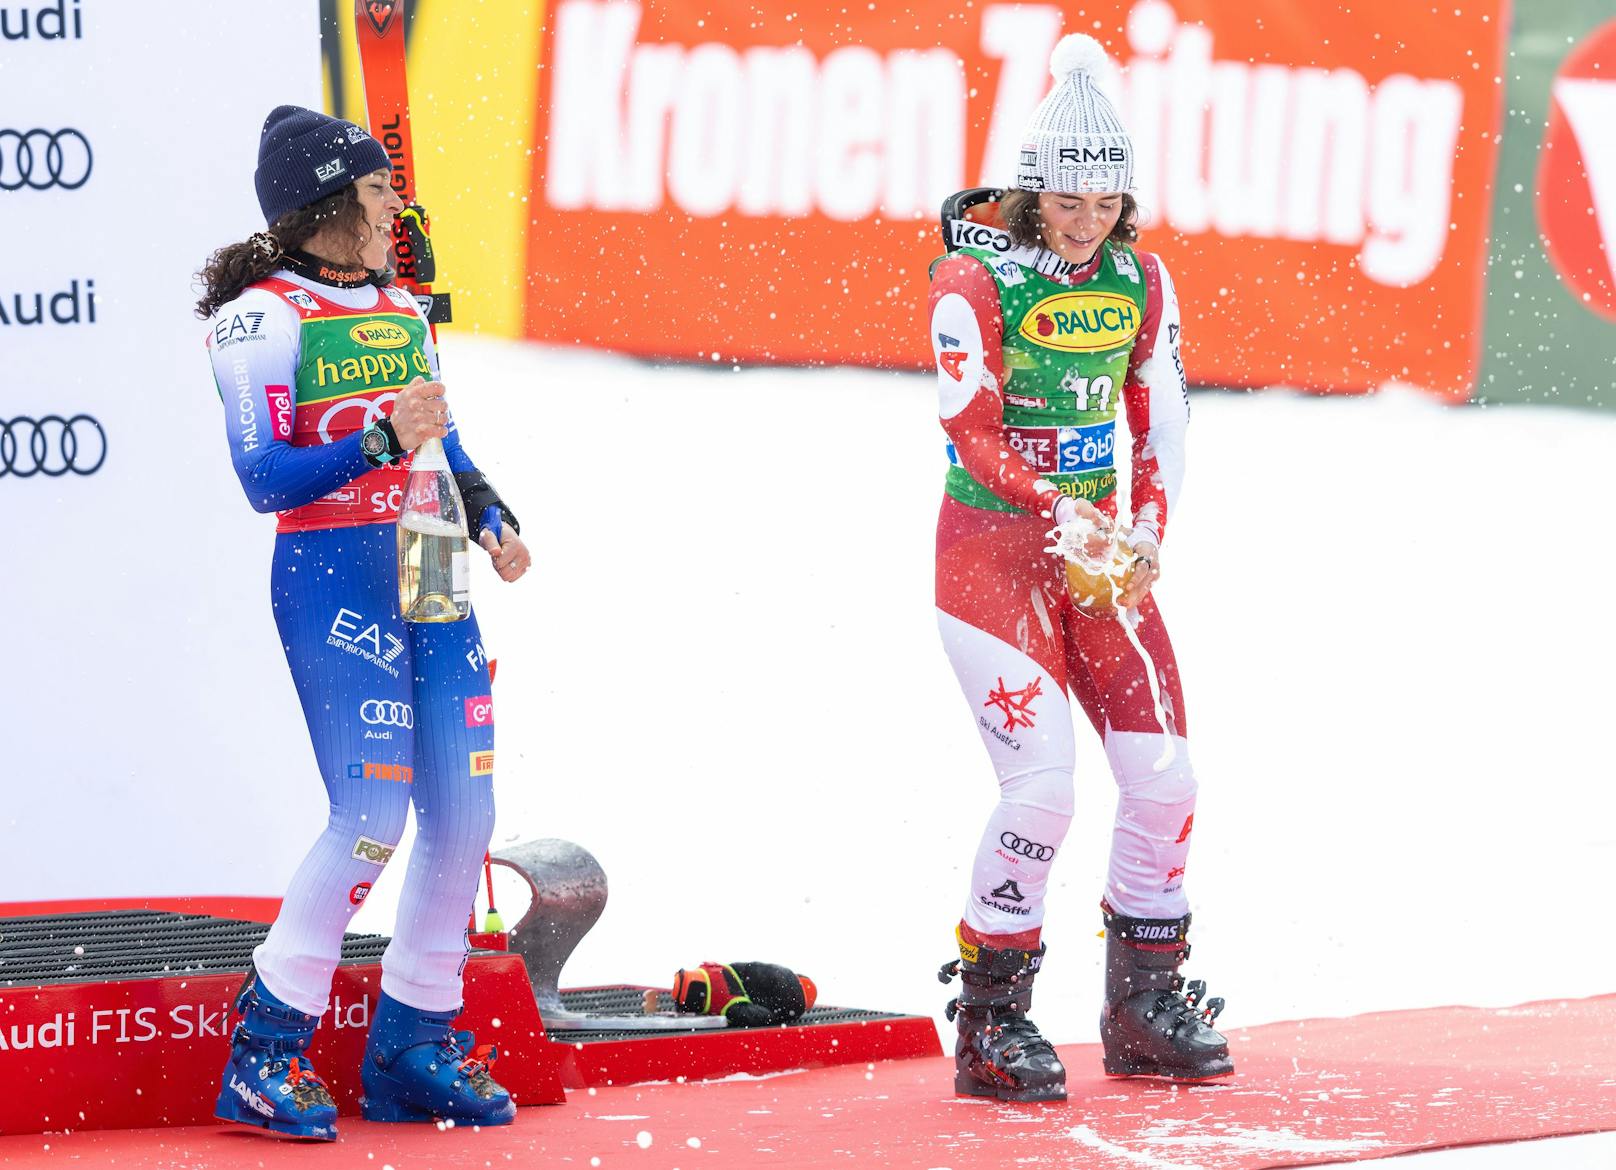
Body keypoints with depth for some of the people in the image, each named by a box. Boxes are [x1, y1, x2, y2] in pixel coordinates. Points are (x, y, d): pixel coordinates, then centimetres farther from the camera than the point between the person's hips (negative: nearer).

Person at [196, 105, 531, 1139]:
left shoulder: (401, 310, 16)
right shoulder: (262, 319, -8)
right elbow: (265, 479, -15)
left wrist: (493, 522, 8)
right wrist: (378, 441, -26)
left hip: (428, 578, 8)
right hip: (334, 579, -8)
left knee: (464, 811, 3)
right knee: (373, 817, -15)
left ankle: (413, 1050, 15)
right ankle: (266, 1050, -5)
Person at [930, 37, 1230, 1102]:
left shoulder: (1141, 283, 4)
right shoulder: (976, 283, -12)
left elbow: (1163, 419, 8)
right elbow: (973, 431, -15)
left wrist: (1146, 532, -6)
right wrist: (1063, 513, -24)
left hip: (1102, 550, 6)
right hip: (992, 547, -6)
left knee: (1163, 771, 1)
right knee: (1044, 783, -15)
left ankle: (1144, 1009, 17)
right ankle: (992, 1026, -4)